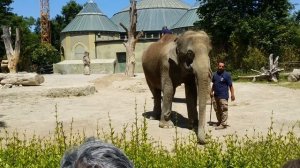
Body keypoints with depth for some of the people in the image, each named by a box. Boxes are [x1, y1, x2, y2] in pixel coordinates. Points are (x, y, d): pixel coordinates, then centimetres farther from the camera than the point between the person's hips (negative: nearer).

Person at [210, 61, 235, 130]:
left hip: (223, 96, -7)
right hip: (215, 96, 7)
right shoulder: (215, 74, 11)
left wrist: (232, 94, -14)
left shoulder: (227, 75, -6)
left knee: (224, 110, -6)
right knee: (217, 110, 15)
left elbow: (230, 85, -8)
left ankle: (223, 124, -2)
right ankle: (219, 122, 29)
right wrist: (211, 91, 16)